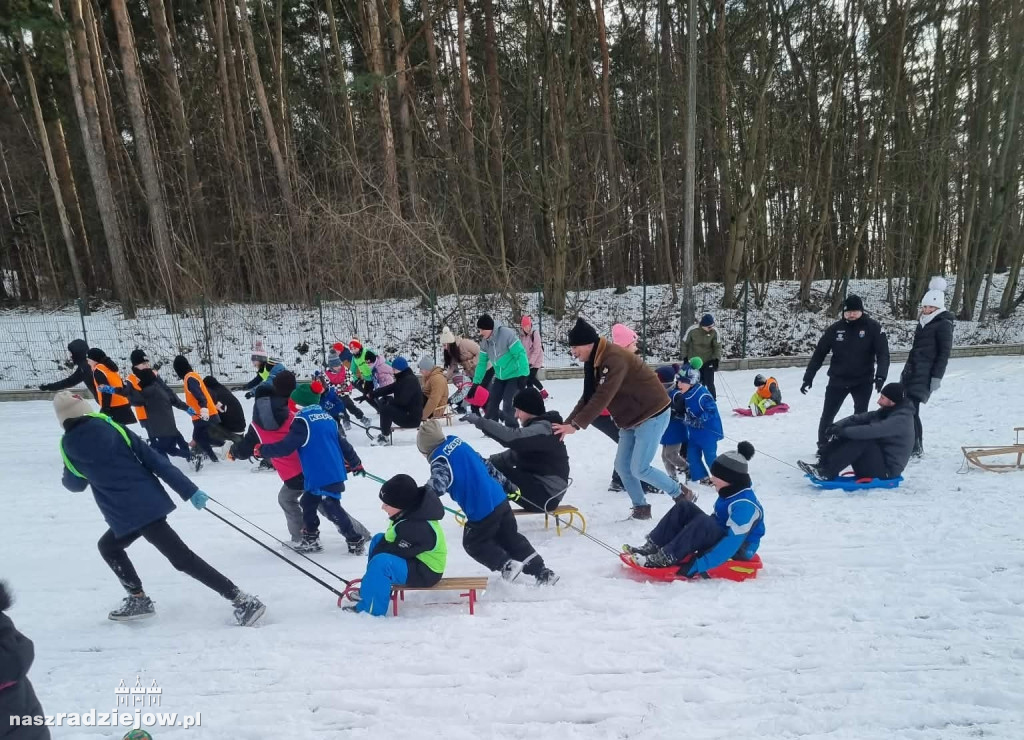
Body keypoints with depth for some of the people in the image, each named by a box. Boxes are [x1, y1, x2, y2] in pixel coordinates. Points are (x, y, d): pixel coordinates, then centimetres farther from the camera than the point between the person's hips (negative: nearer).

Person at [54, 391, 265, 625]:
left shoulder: (69, 445, -1)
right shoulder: (112, 427, 3)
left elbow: (74, 484, 17)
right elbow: (154, 459, -3)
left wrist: (70, 475, 41)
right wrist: (189, 490, -3)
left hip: (125, 514, -4)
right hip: (151, 502, 5)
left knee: (183, 559, -4)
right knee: (108, 545, 29)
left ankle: (243, 601, -8)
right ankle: (138, 600, 32)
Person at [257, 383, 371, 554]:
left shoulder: (303, 420, -11)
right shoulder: (327, 417, 12)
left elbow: (286, 447, -13)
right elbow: (342, 442, 18)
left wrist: (262, 450, 2)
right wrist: (355, 462, 28)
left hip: (321, 476, -9)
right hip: (335, 472, 9)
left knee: (332, 510, -3)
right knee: (308, 503, 18)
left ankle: (357, 541, 3)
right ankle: (310, 540, 26)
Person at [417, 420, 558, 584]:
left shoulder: (440, 460, -10)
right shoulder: (460, 443, 12)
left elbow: (438, 485, -28)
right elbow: (485, 464, 19)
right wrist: (507, 484, 26)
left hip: (481, 511, -7)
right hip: (500, 500, 8)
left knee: (473, 543, 18)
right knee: (512, 538, 21)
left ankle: (506, 565, 4)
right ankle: (543, 572, 19)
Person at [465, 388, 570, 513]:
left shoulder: (543, 429, -19)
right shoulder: (537, 427, 12)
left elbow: (511, 437, -35)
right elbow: (516, 453, 13)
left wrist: (480, 421, -33)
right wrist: (488, 462, 0)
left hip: (546, 495, -10)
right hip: (536, 485, 10)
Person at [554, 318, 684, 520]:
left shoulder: (615, 359, -27)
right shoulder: (596, 362, 3)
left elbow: (602, 397, -33)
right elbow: (588, 397, 3)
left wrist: (575, 425, -33)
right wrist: (567, 422, -6)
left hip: (652, 414, -9)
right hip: (632, 418, 9)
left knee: (639, 469, -7)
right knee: (622, 465, 7)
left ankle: (680, 495, 13)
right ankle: (641, 507, 22)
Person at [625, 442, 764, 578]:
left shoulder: (745, 505, -27)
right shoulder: (731, 492, 2)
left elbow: (732, 543, -33)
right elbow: (715, 520, 16)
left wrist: (698, 566, -36)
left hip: (739, 552, -9)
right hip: (720, 538, 9)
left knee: (703, 523, -36)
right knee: (684, 507, -6)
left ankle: (665, 559, -29)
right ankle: (652, 546, -14)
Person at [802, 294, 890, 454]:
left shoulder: (873, 327, -7)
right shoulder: (835, 329, -4)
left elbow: (883, 354, -12)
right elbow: (819, 353, 0)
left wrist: (880, 376, -28)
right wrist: (808, 377, -2)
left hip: (863, 381, -2)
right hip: (838, 380, 2)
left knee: (861, 416, -2)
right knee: (827, 415, 7)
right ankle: (823, 446, 23)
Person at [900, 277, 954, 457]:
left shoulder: (944, 324, -6)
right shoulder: (923, 321, 16)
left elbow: (944, 353, -10)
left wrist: (937, 377, -14)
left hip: (925, 373, -7)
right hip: (912, 370, 7)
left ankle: (916, 448, -6)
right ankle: (912, 443, 16)